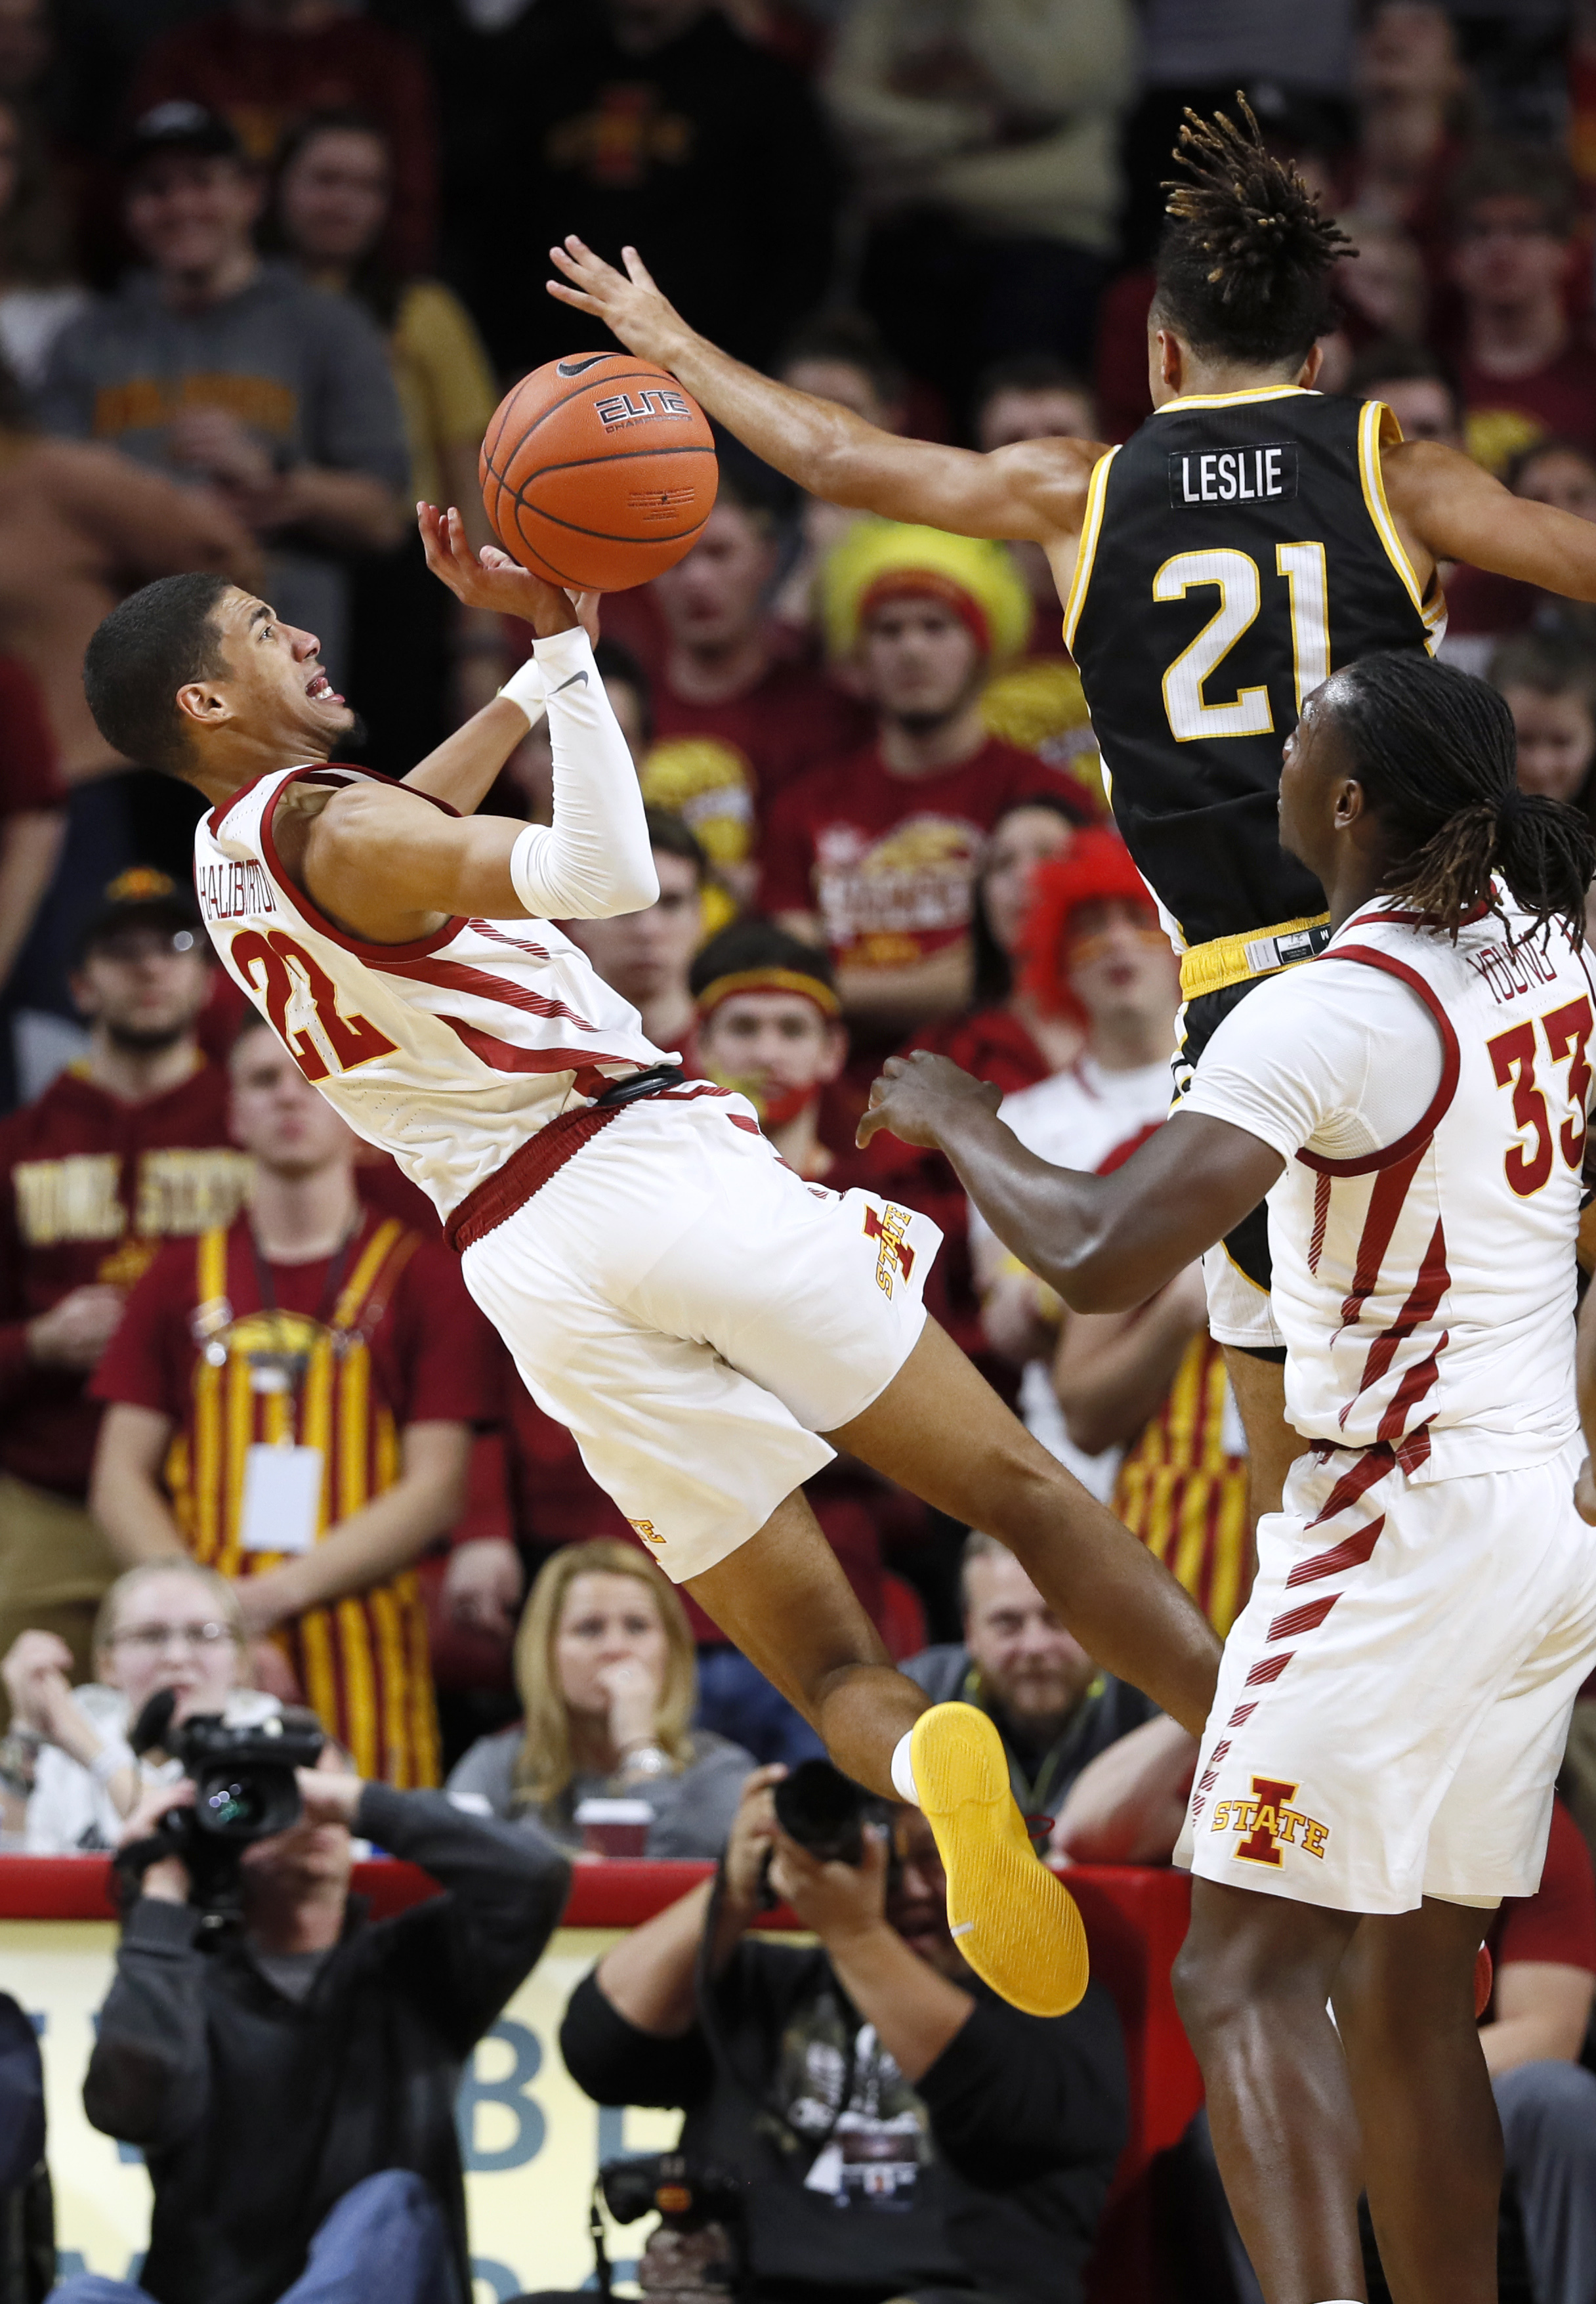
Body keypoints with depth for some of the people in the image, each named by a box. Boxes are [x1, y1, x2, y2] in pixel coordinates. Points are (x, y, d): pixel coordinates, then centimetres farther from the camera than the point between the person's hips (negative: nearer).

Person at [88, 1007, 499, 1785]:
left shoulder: (421, 1275, 6)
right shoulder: (182, 1277, 14)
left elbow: (436, 1489, -1)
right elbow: (119, 1480, 11)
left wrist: (280, 1591, -11)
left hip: (362, 1655, -2)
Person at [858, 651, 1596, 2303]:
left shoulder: (1330, 1013, -19)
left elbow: (1098, 1259, -23)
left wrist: (953, 1121, -9)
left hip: (1404, 1529, -9)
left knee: (1243, 1974, -11)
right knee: (1410, 1990, 15)